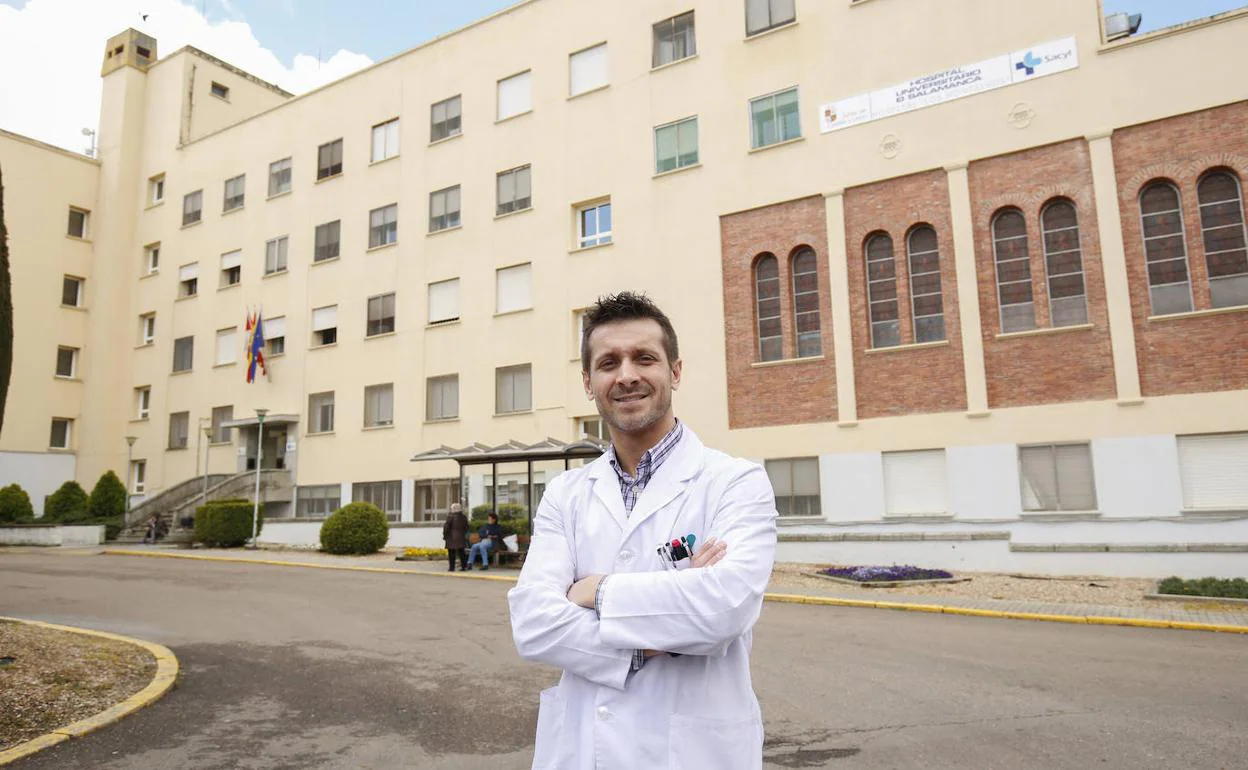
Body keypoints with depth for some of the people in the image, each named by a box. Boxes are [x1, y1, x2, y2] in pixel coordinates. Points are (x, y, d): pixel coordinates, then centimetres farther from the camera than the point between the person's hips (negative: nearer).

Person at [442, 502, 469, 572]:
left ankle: (452, 568, 0)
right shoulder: (464, 517, 7)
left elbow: (446, 527, -10)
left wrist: (445, 535, -1)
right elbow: (466, 528, 12)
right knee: (462, 553, 10)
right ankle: (464, 567, 9)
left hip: (452, 538, -5)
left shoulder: (450, 516, -11)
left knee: (451, 553, 1)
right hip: (461, 538, 5)